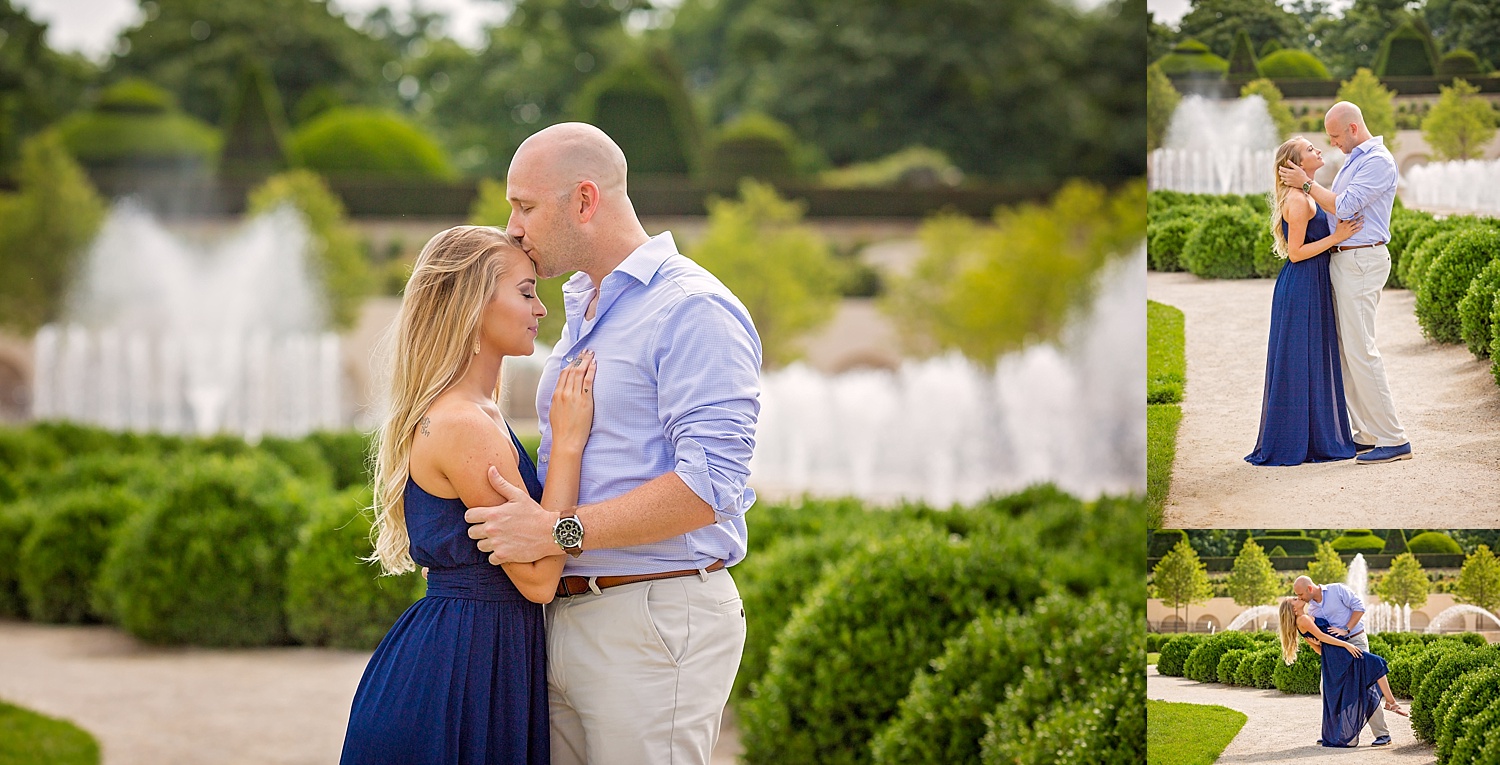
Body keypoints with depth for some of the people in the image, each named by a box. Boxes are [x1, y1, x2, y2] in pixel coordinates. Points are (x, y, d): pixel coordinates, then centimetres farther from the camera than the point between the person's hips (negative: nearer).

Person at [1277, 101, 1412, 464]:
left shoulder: (1378, 162, -14)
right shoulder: (1354, 159, 17)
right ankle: (1367, 433, 14)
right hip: (1342, 259, 10)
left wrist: (1307, 184, -11)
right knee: (1345, 349, 10)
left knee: (1360, 349, -12)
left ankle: (1392, 439, -10)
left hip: (1361, 261, -10)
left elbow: (1343, 207, -20)